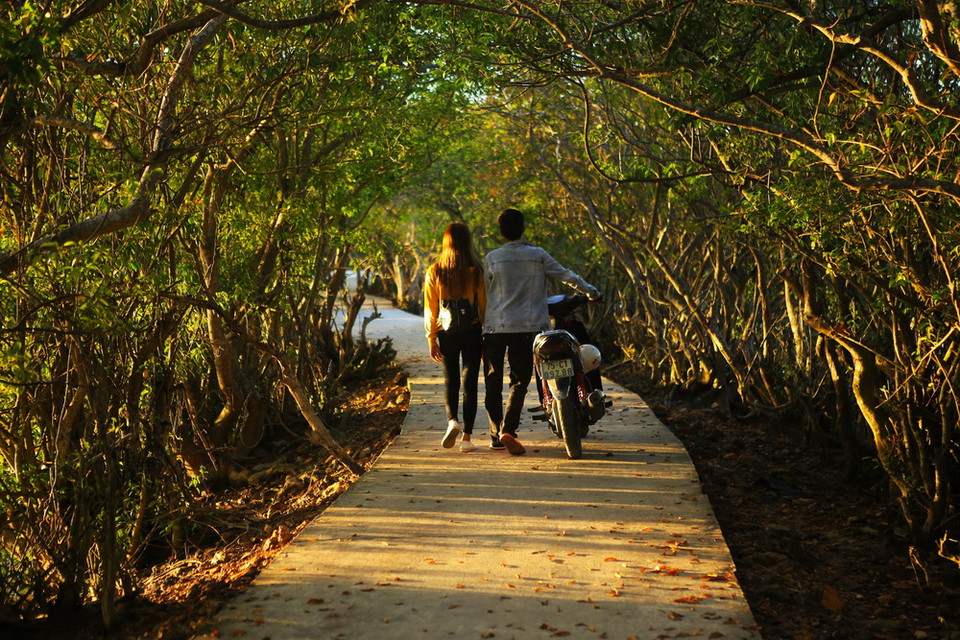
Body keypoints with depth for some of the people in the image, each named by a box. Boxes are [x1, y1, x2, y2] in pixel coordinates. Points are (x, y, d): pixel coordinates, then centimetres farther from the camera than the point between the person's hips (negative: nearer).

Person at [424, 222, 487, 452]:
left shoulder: (435, 271, -1)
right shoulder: (476, 271, -5)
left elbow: (430, 309, 0)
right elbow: (484, 304, -3)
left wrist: (431, 340, 5)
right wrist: (488, 335, 5)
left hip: (446, 332, 1)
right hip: (472, 332, -1)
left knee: (450, 380, 15)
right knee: (469, 382, 5)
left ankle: (451, 420, -9)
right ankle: (467, 437, 3)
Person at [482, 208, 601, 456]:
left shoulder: (492, 258, 2)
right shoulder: (538, 255, 2)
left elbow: (484, 293, 8)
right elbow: (566, 276, 12)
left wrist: (482, 322, 20)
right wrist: (591, 291, 27)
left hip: (494, 327, 1)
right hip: (526, 328, 0)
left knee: (493, 383, 8)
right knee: (519, 382, 4)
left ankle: (496, 434, 9)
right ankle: (507, 429, -11)